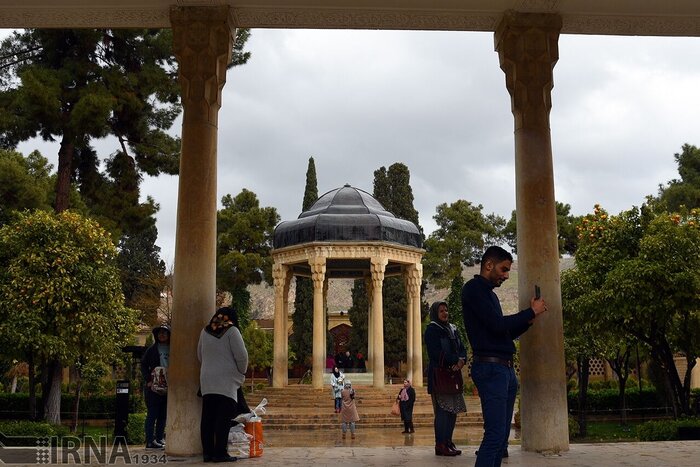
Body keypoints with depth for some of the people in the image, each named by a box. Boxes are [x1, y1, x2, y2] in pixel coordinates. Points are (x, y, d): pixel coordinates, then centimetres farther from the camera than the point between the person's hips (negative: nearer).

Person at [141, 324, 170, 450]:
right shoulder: (152, 350, 4)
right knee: (152, 414, -2)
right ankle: (150, 440, 0)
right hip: (154, 387, -3)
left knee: (163, 415, 8)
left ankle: (160, 439, 16)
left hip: (168, 387, 3)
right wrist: (148, 380, -8)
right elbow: (143, 365, 2)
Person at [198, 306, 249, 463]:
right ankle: (220, 453, -5)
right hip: (226, 381, -6)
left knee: (208, 418, 7)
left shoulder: (205, 331, 12)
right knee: (223, 418, -4)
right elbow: (241, 356, -9)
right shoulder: (231, 331, -6)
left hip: (206, 381, 6)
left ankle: (207, 452, 10)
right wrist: (241, 373, 7)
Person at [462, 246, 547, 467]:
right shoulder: (474, 288, -7)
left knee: (502, 434, 9)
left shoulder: (489, 292, 21)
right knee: (495, 434, -14)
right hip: (490, 367, -10)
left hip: (505, 368, 10)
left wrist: (529, 319, 6)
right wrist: (532, 312, -7)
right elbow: (497, 325, -18)